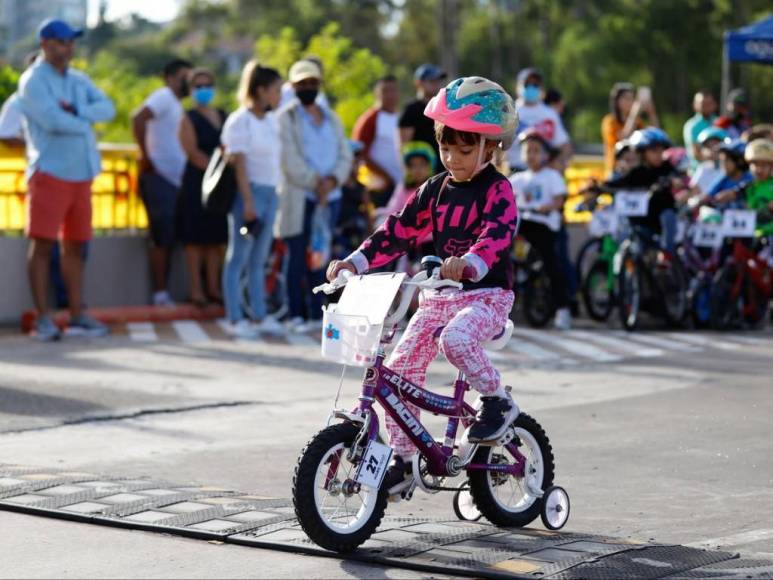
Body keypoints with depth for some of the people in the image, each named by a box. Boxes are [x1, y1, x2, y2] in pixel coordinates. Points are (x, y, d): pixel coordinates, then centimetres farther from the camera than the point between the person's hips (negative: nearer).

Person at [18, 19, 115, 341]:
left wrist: (76, 111, -15)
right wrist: (85, 123, -5)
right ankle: (43, 319, -4)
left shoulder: (79, 80, 16)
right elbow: (52, 120, -20)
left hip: (81, 174, 7)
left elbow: (107, 108, 1)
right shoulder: (33, 81, -5)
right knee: (42, 244, -5)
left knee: (75, 245, 9)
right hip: (50, 172, -7)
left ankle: (77, 316, 13)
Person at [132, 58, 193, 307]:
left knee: (168, 240, 9)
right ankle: (160, 295, -5)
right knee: (162, 239, -8)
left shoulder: (175, 105, 21)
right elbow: (138, 118, -24)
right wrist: (145, 156, -21)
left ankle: (164, 294, 12)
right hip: (159, 177, -9)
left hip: (175, 180, 9)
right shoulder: (164, 97, -8)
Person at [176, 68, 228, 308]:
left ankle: (213, 287, 12)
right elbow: (193, 153, -10)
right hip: (196, 182, -5)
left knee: (217, 237, 6)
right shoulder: (188, 119, 0)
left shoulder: (223, 117, 15)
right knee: (196, 237, -4)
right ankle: (196, 289, 0)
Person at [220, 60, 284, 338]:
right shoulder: (240, 121, -9)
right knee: (239, 257, -2)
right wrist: (248, 202, -18)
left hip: (270, 192, 8)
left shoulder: (272, 120, 14)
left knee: (259, 258, 11)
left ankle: (259, 316, 16)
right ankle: (235, 319, 1)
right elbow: (239, 164, -13)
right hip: (250, 191, -8)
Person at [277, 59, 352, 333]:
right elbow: (290, 158, -7)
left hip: (329, 196, 4)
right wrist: (314, 182, -15)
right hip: (299, 197, -4)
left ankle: (317, 313, 7)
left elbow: (344, 155, 12)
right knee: (298, 256, -4)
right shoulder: (287, 117, 3)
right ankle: (296, 315, -2)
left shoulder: (331, 118, 19)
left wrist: (332, 180, -6)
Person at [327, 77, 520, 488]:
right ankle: (402, 458, 6)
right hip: (439, 296, 6)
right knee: (400, 367, -4)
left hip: (487, 294, -6)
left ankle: (497, 402, -12)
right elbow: (399, 230, 7)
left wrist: (469, 263, -47)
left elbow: (498, 234, -27)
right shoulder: (435, 190, 11)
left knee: (456, 339, -36)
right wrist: (356, 261, -7)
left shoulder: (498, 190, -8)